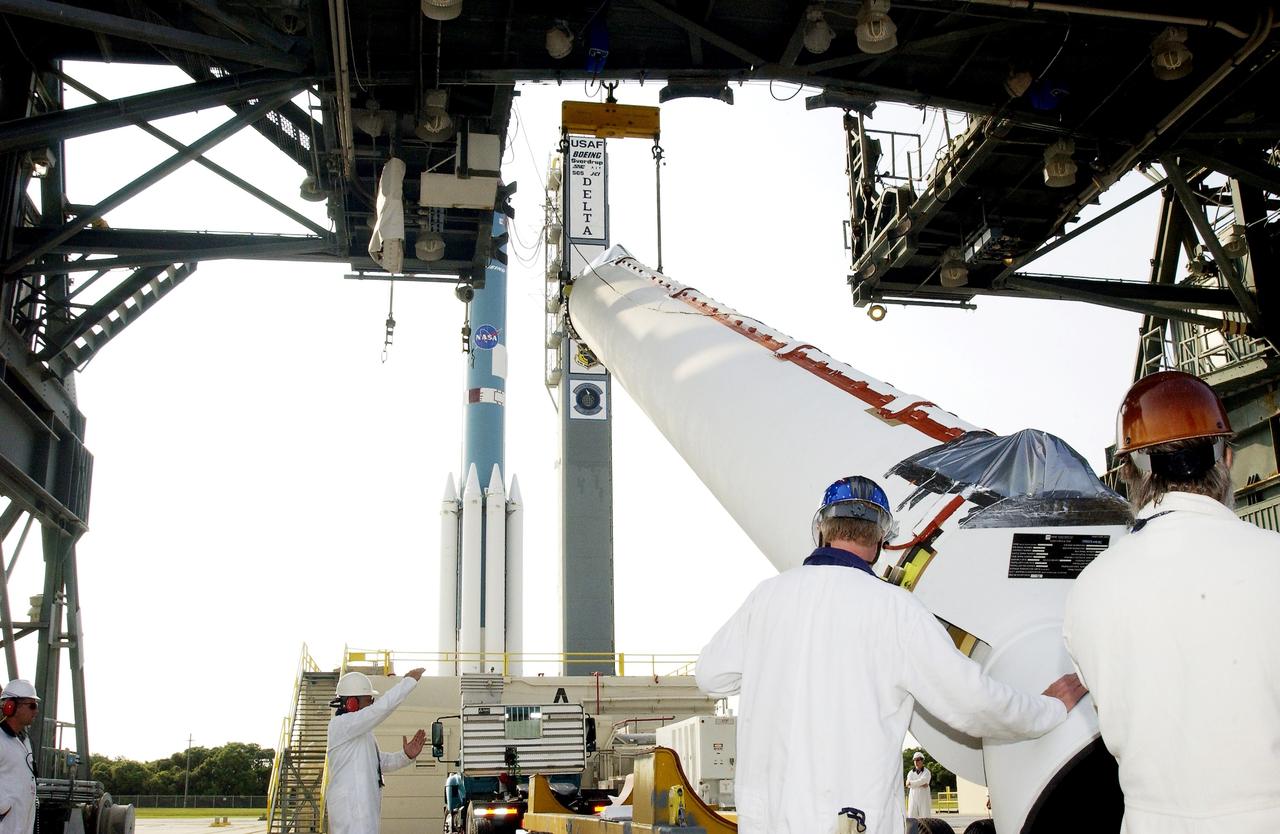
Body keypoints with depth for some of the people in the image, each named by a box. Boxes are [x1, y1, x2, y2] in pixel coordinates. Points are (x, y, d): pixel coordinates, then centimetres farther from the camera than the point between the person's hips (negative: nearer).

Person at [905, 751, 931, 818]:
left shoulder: (926, 772, 5)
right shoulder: (911, 772, 13)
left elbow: (922, 780, -14)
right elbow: (908, 784, -4)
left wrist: (911, 783, -8)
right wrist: (921, 785, -14)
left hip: (924, 798, -3)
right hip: (913, 797, 3)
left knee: (925, 817, -7)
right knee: (912, 817, -4)